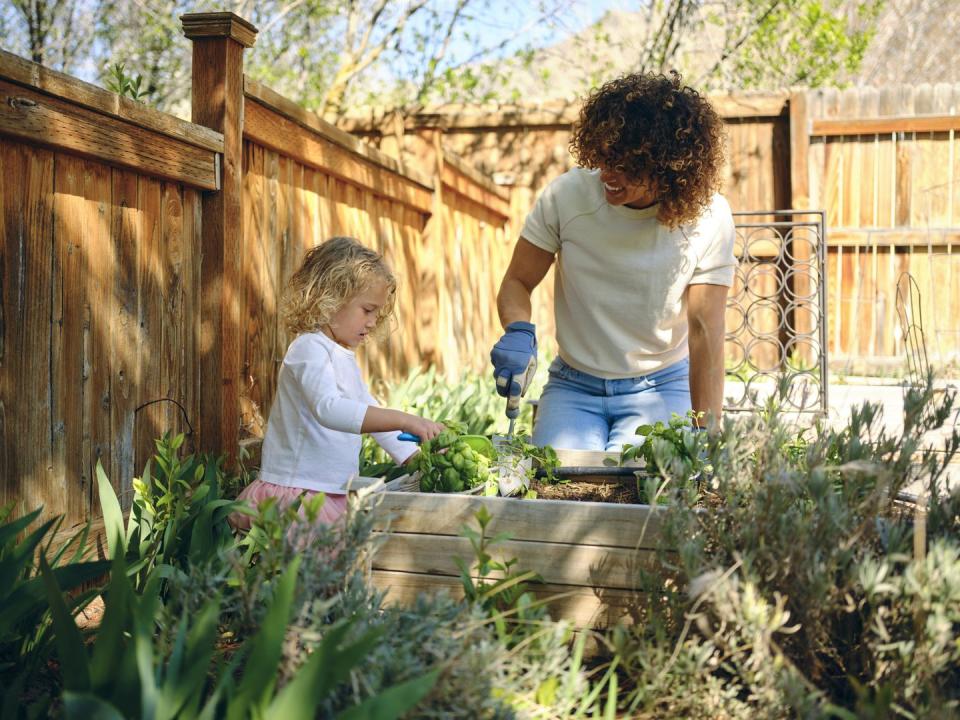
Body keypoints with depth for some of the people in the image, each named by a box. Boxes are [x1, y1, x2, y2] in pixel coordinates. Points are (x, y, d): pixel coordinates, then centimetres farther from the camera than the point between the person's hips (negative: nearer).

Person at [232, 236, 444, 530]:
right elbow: (328, 409, -30)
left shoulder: (345, 357, 20)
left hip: (333, 492, 9)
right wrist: (404, 420, -35)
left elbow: (373, 417, 25)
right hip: (295, 491, -9)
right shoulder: (309, 349, -12)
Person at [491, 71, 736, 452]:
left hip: (662, 387, 0)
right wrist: (518, 332, -26)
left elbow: (705, 330, -13)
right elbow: (516, 283, -2)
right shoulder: (566, 195, -11)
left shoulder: (707, 216, -13)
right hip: (573, 387, 1)